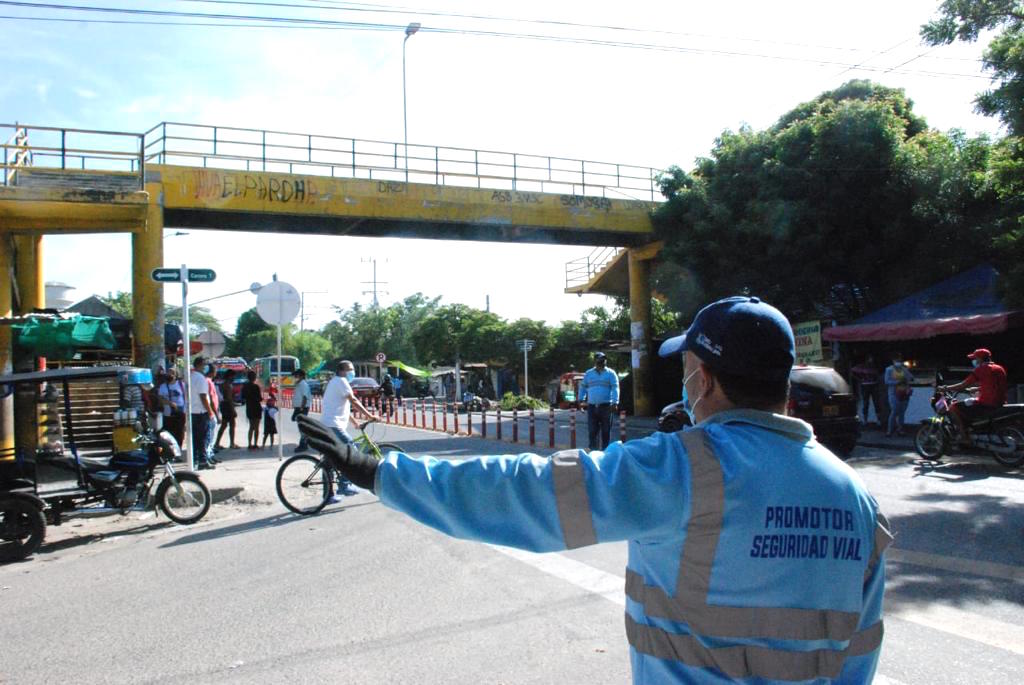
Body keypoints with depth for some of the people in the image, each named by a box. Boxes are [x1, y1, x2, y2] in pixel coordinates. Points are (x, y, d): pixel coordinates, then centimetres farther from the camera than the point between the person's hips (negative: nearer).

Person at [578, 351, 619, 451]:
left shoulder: (610, 373, 2)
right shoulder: (588, 373, 12)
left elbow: (615, 388, -5)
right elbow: (583, 386, 18)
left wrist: (615, 402, -16)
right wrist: (581, 400, 10)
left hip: (606, 406, -2)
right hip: (592, 406, 2)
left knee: (605, 431, 3)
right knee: (592, 431, 1)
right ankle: (593, 450, 8)